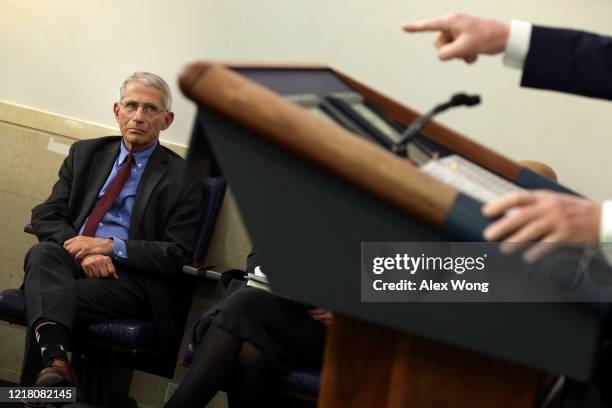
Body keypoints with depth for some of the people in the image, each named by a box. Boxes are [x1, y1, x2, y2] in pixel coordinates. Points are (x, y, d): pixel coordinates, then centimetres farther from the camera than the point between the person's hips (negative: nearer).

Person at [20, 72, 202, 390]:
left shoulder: (183, 177, 5)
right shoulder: (85, 153, 18)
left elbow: (178, 255, -1)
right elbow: (46, 216, 9)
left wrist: (111, 246, -14)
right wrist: (84, 251, -13)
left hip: (133, 275, -3)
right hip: (72, 258, 3)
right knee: (42, 253, -33)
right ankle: (53, 359, -57)